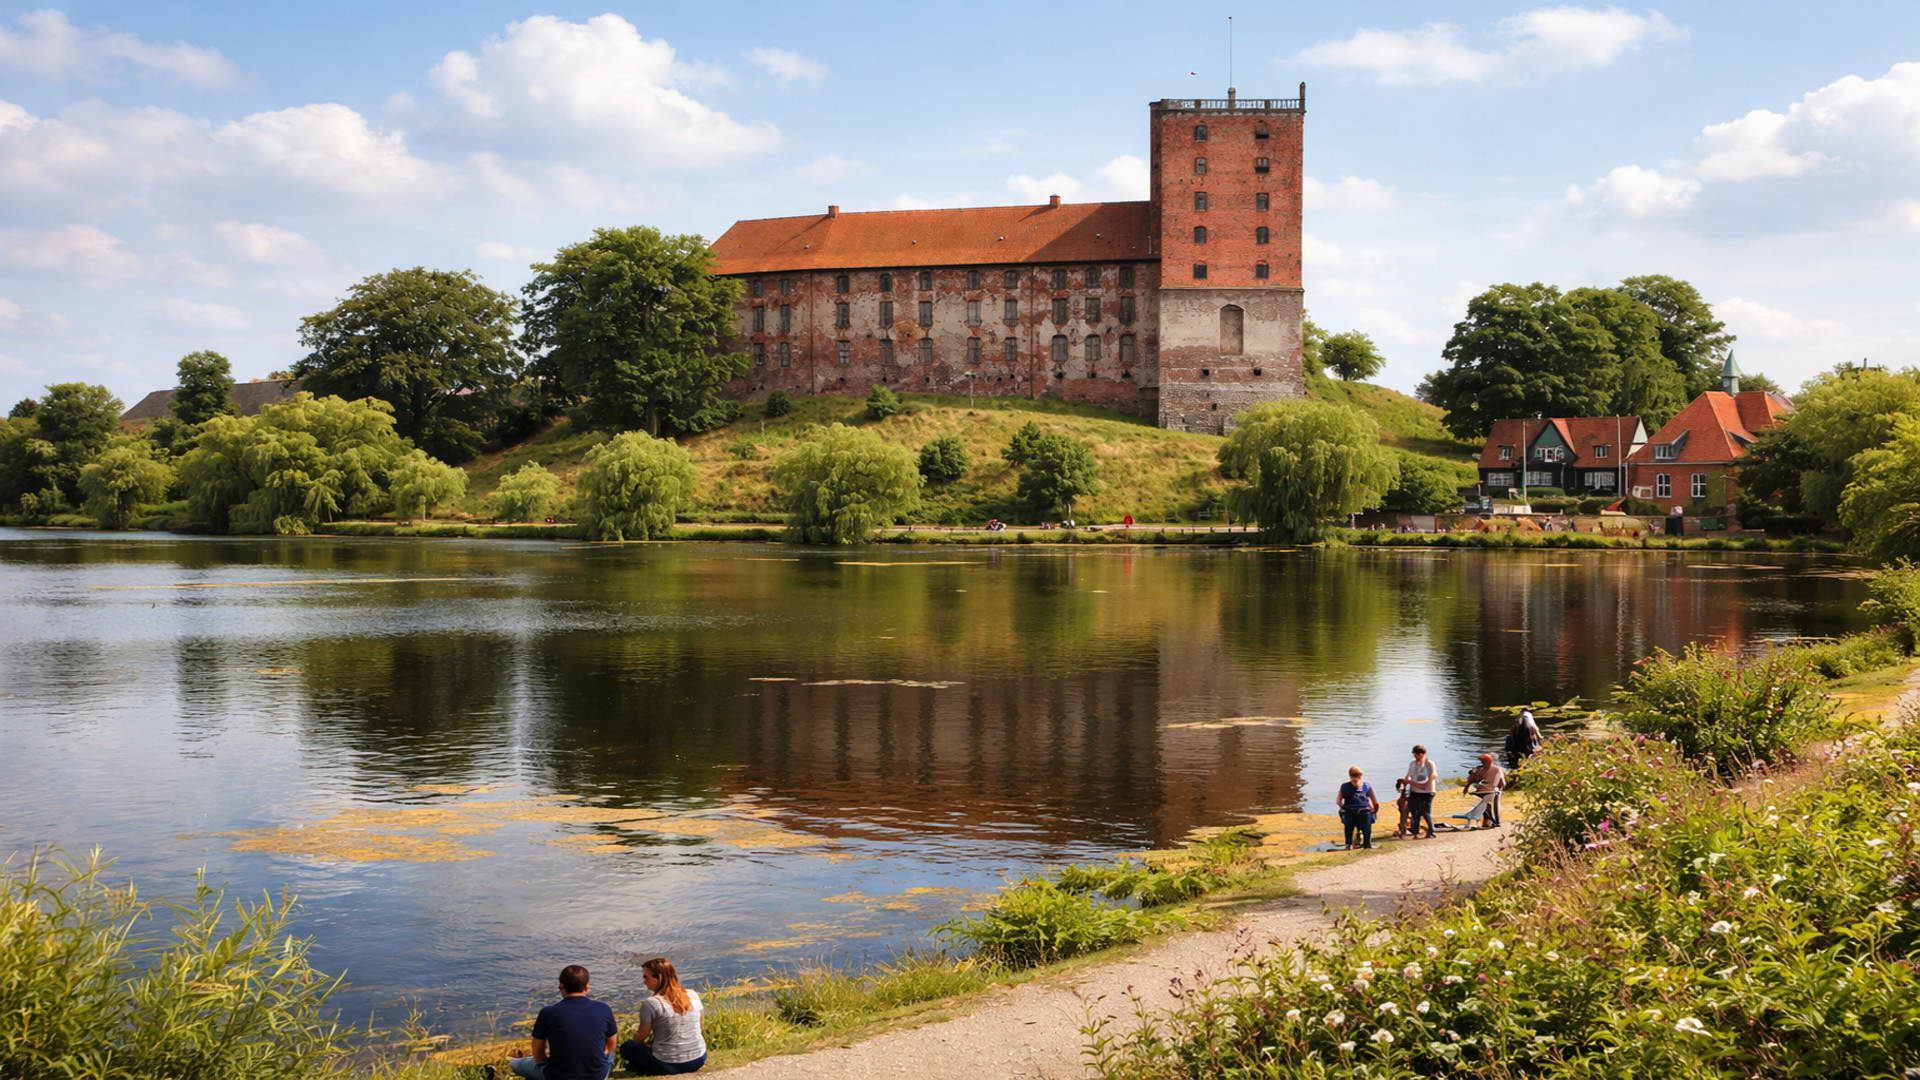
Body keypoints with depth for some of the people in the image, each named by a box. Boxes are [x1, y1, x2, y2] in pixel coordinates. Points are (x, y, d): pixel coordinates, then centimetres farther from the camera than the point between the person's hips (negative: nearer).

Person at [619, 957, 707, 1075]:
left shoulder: (651, 1004, -15)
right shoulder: (693, 995, 0)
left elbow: (640, 1038, -6)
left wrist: (636, 1030, 18)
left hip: (667, 1065, -5)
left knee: (627, 1047, 18)